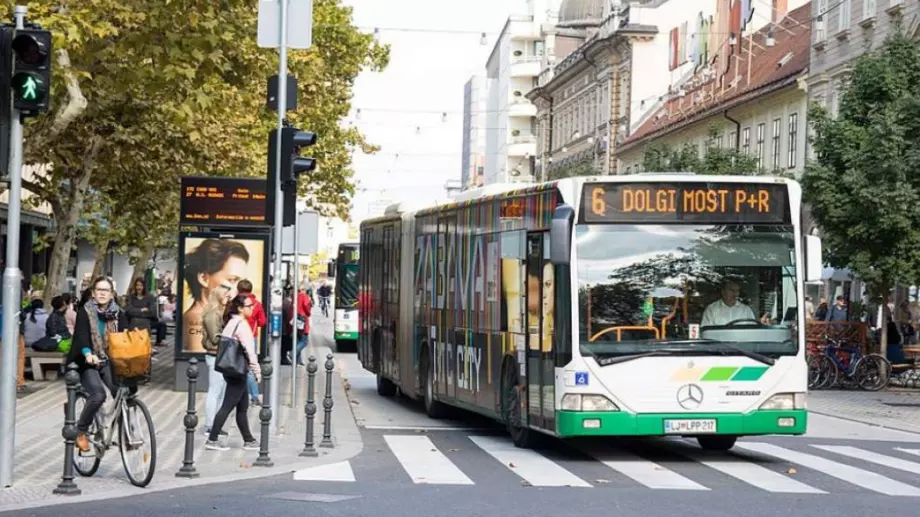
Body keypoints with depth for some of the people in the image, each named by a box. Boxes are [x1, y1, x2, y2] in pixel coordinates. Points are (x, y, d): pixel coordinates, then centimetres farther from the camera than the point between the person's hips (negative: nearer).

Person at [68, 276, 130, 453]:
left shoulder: (118, 314, 6)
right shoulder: (85, 312, -5)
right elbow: (81, 336, -19)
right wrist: (88, 354, -39)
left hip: (110, 362, 3)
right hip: (89, 362, -3)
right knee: (98, 395, -26)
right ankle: (80, 432, -4)